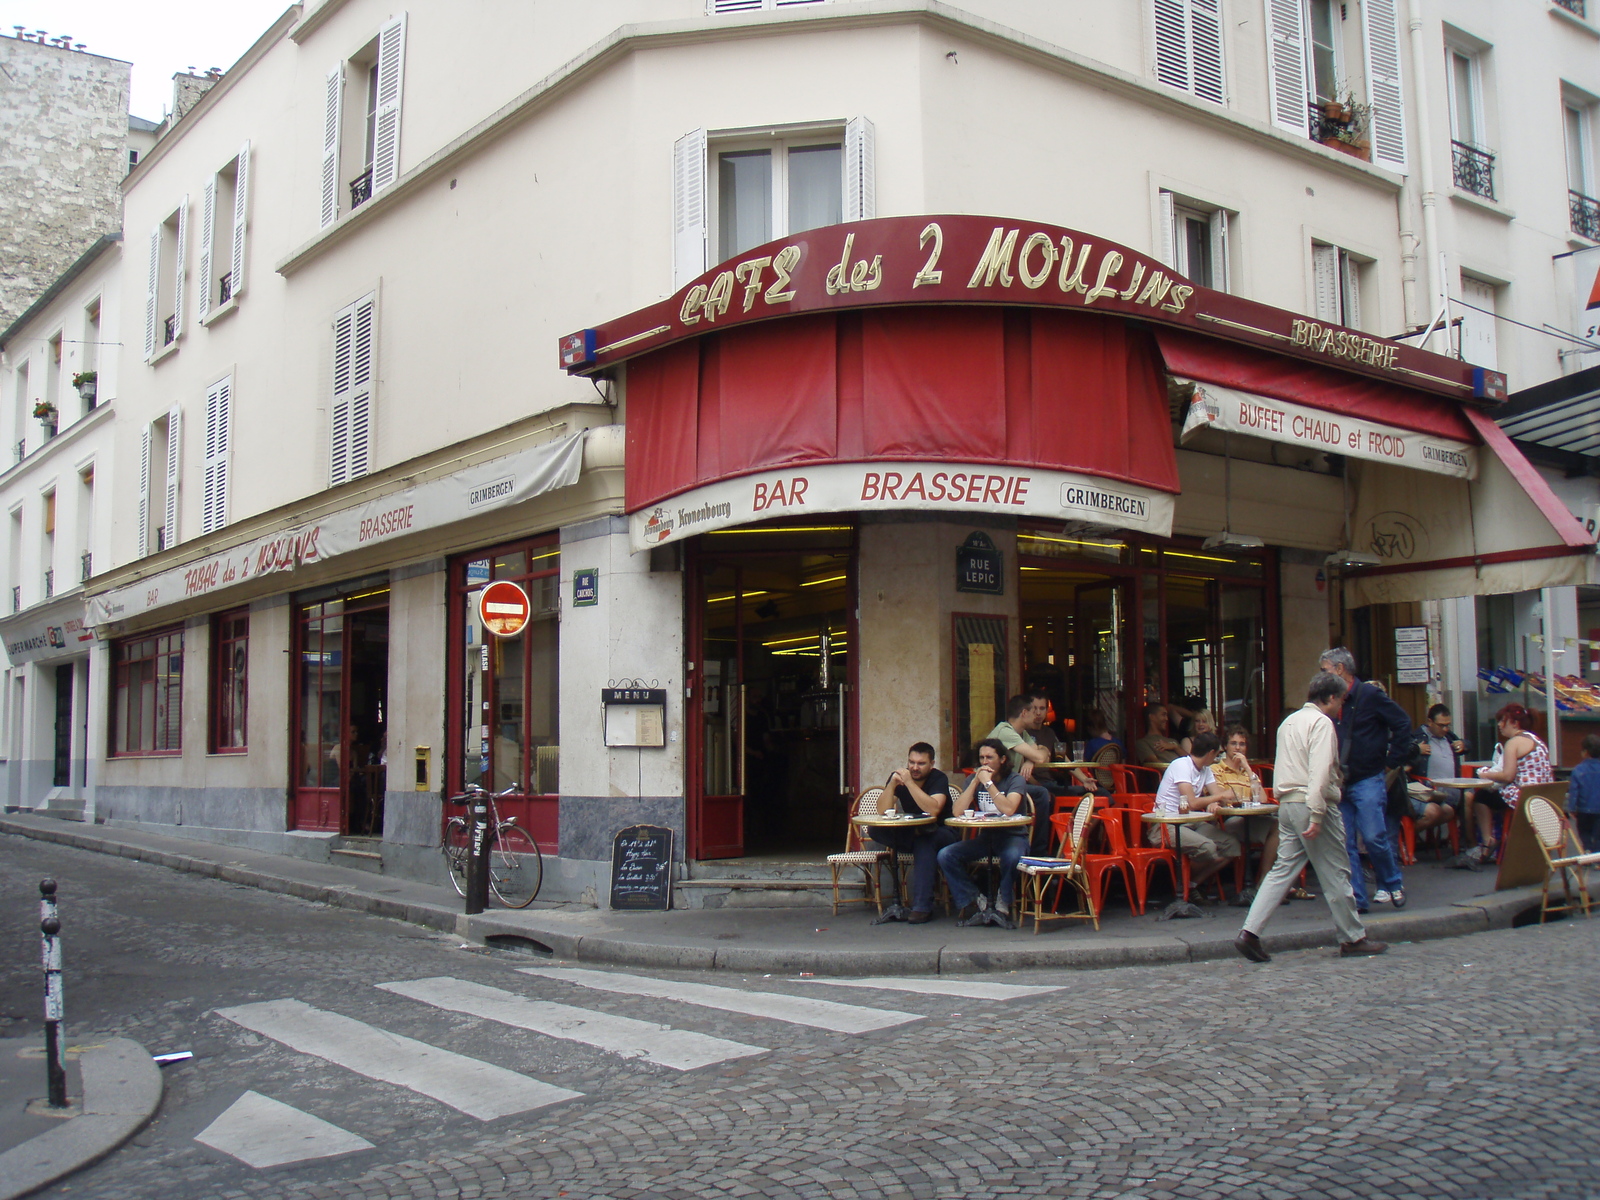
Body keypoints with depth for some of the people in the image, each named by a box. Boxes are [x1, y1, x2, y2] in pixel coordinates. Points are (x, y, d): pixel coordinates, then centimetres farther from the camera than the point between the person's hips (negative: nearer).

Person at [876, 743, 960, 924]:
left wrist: (909, 783, -33)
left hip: (942, 835, -4)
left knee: (925, 841, -38)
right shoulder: (898, 776, -3)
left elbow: (933, 810, -31)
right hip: (910, 834, 4)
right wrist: (892, 784, -26)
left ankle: (922, 907, -35)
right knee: (876, 831, -22)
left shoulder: (939, 778, -13)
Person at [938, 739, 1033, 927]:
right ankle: (975, 900, -3)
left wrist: (988, 783, -24)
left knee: (1011, 856, -40)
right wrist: (975, 782, -14)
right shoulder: (974, 779, 5)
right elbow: (957, 812, -10)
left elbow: (1009, 809, -27)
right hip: (986, 836, 4)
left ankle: (1003, 903, -11)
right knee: (945, 855, -19)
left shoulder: (1015, 780, -6)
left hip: (1012, 836, -4)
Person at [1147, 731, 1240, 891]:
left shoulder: (1205, 769, 14)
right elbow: (1192, 803, -24)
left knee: (1232, 845, -6)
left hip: (1190, 823, 9)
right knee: (1207, 847, -32)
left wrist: (1214, 803, -19)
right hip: (1165, 826, -9)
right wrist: (1220, 796, -10)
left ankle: (1193, 883, 1)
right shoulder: (1181, 765, -15)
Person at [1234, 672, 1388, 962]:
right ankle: (1353, 938, 14)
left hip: (1287, 804, 8)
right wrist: (1316, 817, -24)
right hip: (1312, 804, -8)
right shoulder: (1321, 723, -10)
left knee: (1283, 869, 6)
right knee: (1336, 873, 4)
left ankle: (1250, 932, -3)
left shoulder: (1289, 721, 18)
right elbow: (1319, 772, -20)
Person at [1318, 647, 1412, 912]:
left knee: (1374, 837, -9)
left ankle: (1393, 883, 16)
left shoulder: (1369, 695, -6)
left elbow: (1403, 724, -5)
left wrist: (1393, 761, -6)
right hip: (1339, 783, 6)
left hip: (1367, 780, -6)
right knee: (1345, 845, 2)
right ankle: (1356, 898, 8)